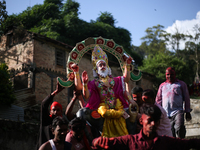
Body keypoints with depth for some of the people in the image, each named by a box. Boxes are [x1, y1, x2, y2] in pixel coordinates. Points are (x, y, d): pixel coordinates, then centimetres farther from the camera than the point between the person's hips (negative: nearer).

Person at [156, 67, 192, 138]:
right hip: (166, 114, 3)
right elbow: (158, 100, 20)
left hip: (178, 112, -3)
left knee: (179, 128, -25)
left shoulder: (181, 84, 12)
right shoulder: (162, 85, 19)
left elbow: (186, 98, 12)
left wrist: (187, 112, 7)